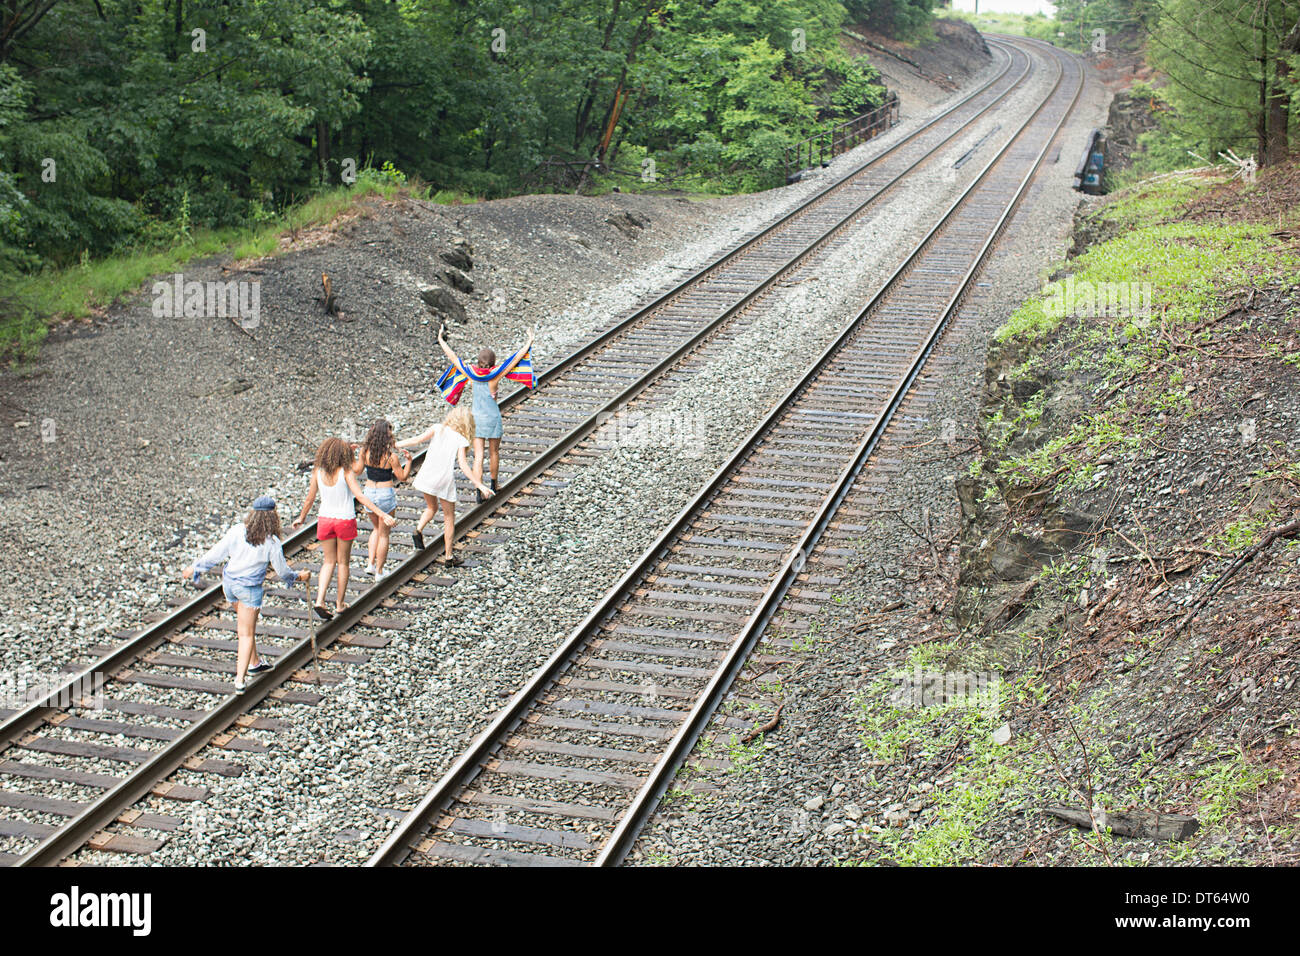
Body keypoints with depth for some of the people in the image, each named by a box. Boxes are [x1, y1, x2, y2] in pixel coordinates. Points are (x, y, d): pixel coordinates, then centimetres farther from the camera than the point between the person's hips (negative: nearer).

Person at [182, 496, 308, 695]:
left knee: (244, 624, 26)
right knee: (246, 634, 4)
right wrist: (298, 576, 14)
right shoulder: (271, 542, -15)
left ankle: (254, 663, 39)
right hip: (250, 588, -4)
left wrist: (194, 568, 8)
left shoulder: (237, 531, -9)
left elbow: (216, 554, -5)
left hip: (229, 582, 4)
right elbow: (282, 571, -6)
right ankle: (240, 680, -1)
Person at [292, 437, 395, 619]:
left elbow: (310, 498, 4)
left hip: (325, 520, 3)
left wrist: (301, 518, 20)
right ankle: (340, 603, 21)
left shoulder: (318, 472, -4)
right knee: (343, 562, 13)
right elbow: (360, 496, -21)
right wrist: (382, 514, -22)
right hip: (345, 520, -3)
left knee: (329, 561, 14)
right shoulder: (346, 472, -14)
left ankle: (320, 600, -2)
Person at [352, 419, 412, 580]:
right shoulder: (391, 456, -19)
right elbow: (402, 477, -10)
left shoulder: (365, 451, -8)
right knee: (384, 533, 11)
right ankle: (379, 571, 17)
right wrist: (409, 460, -1)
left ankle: (370, 564, 17)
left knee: (376, 529, 26)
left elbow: (357, 471, 5)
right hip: (386, 494, -4)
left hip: (369, 492, 4)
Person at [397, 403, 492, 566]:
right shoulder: (461, 440, -3)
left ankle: (418, 530, 0)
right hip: (445, 479, -3)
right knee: (449, 517, 13)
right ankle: (448, 556, 15)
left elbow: (419, 439, -10)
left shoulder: (438, 429, 3)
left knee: (431, 507, 28)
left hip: (427, 477, 3)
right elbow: (463, 464, -12)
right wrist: (480, 485, -12)